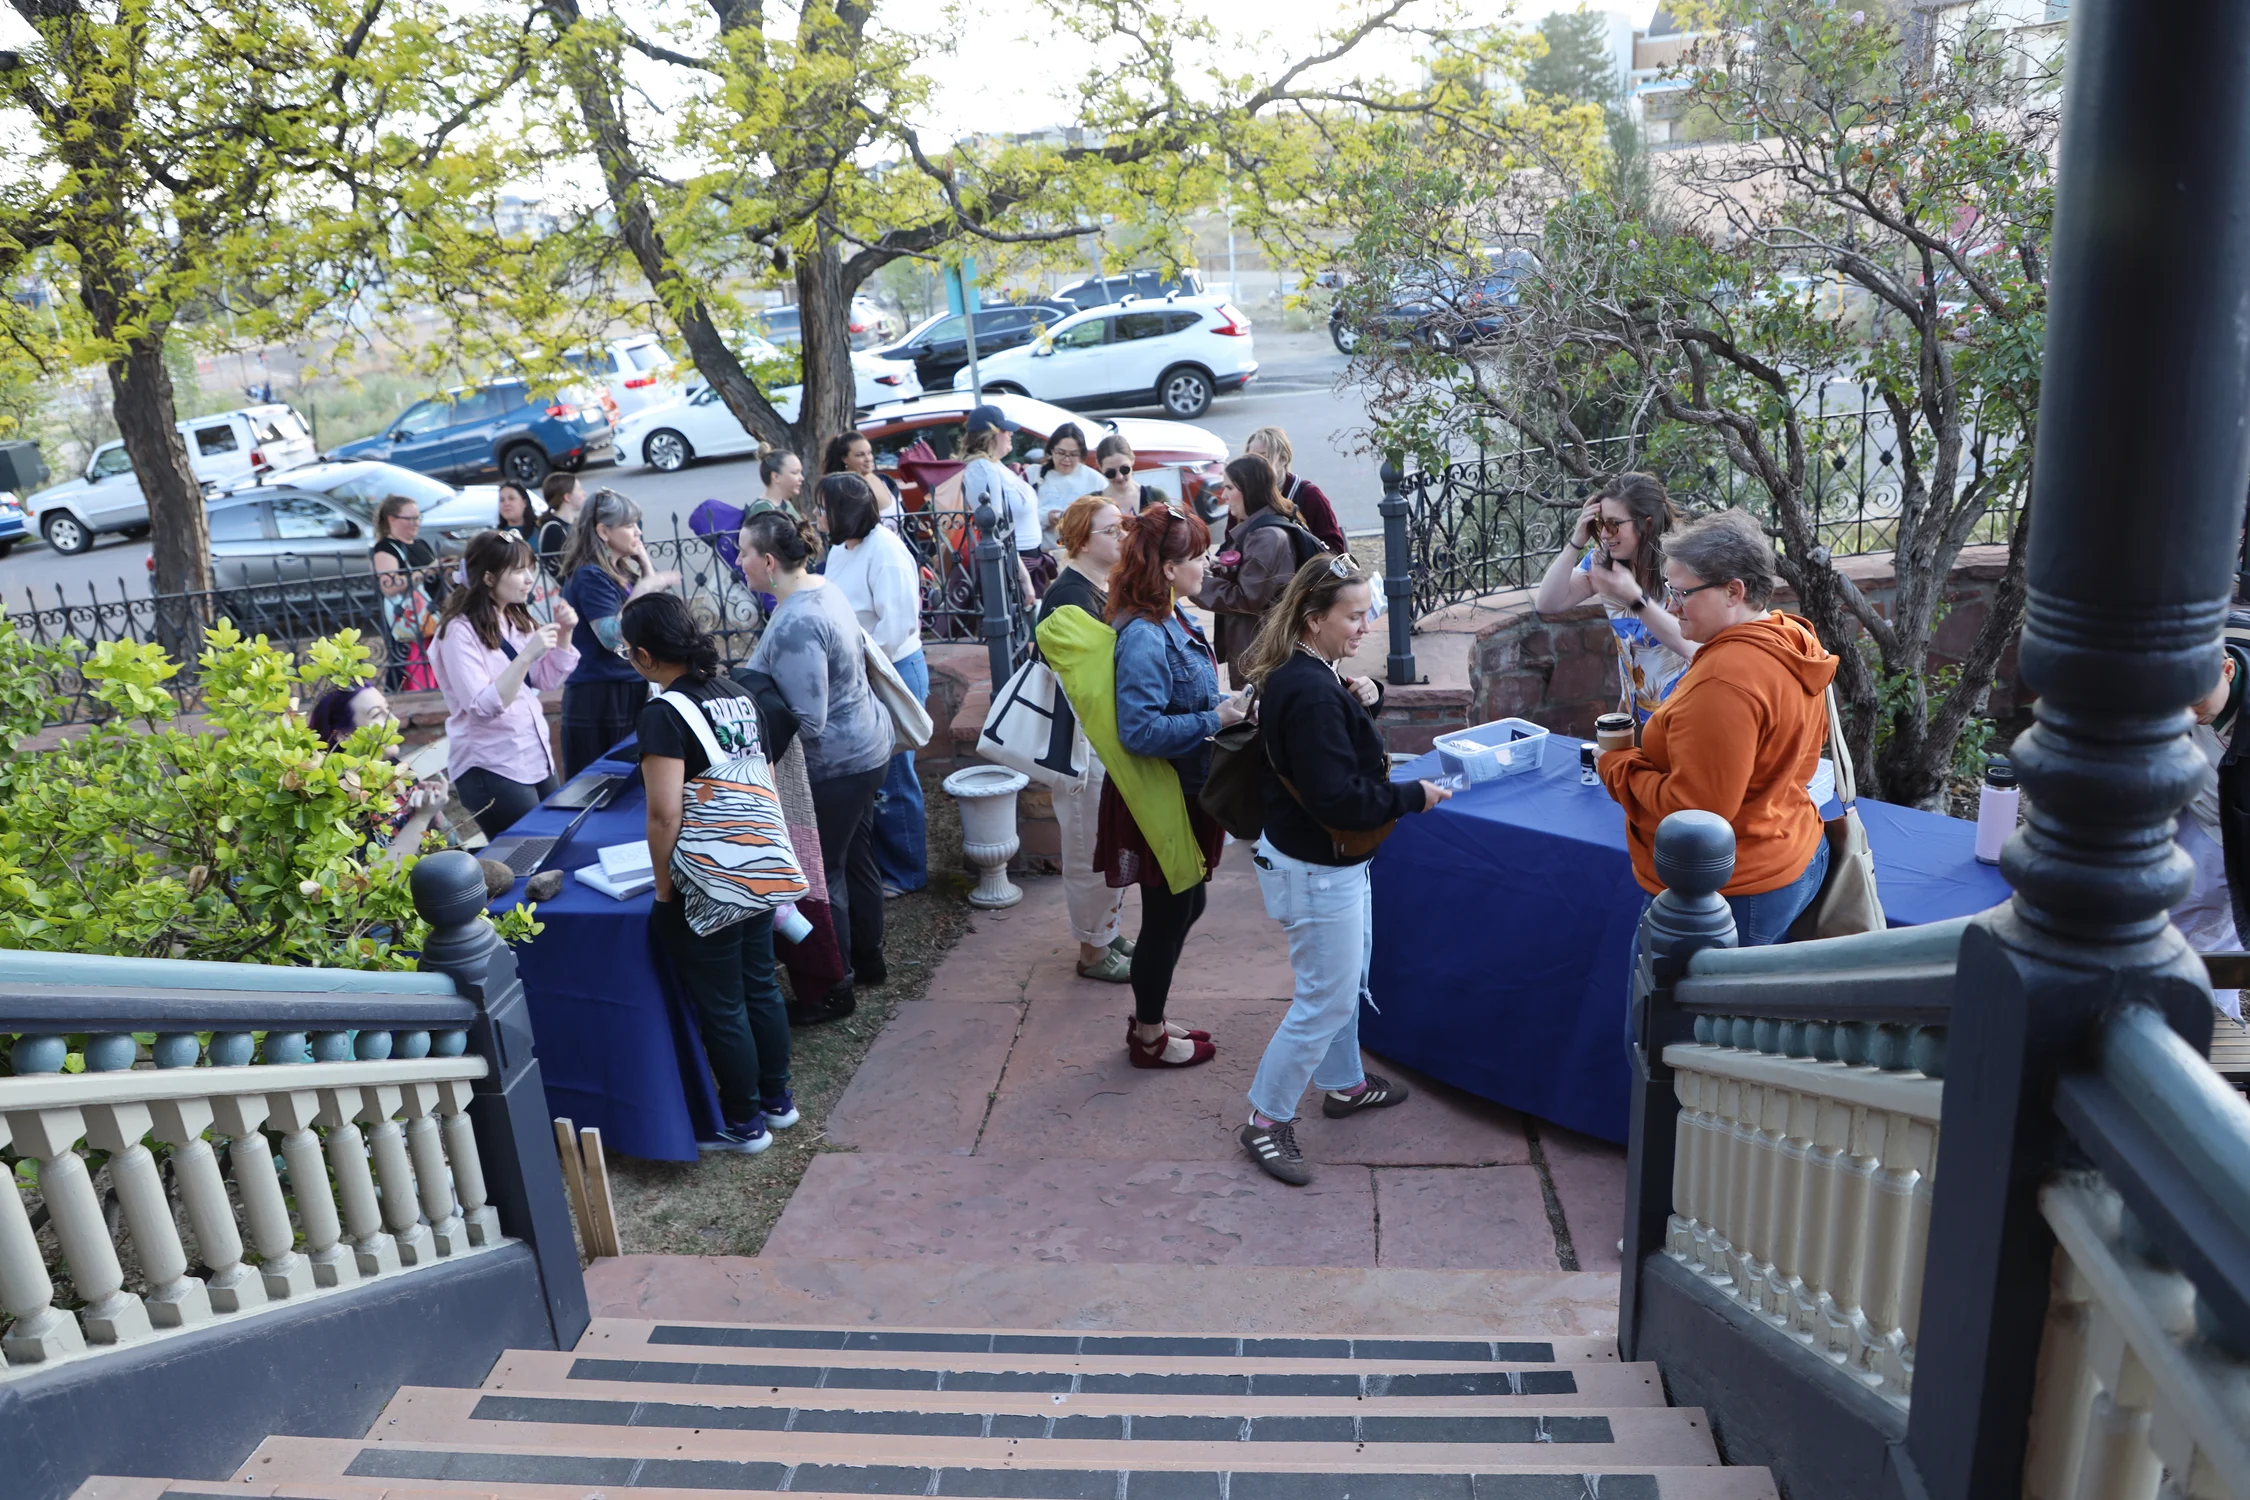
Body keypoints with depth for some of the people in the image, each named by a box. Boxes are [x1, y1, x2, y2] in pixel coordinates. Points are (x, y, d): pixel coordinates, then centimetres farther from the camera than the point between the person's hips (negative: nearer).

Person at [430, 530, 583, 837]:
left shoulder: (515, 619, 8)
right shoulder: (460, 631, -15)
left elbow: (547, 681, 13)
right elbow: (483, 707, -24)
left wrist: (563, 633, -1)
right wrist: (526, 656, -31)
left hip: (536, 758, 8)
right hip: (490, 768, -8)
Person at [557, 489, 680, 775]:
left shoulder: (620, 572, 11)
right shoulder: (590, 576, -14)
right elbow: (612, 636, -23)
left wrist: (644, 561, 8)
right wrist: (642, 590, -22)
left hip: (627, 690, 9)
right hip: (599, 697, -9)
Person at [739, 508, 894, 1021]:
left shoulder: (795, 625, -28)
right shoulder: (821, 589, 4)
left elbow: (806, 723, -29)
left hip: (834, 764, -10)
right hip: (863, 747, 10)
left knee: (824, 875, 4)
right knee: (856, 860, 22)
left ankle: (837, 989, 18)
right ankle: (868, 960, 38)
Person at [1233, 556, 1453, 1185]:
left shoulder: (1309, 674, 3)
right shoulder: (1310, 693, -29)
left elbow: (1341, 733, 20)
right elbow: (1337, 800, -31)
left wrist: (1365, 697, -2)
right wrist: (1413, 796, -18)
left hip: (1338, 860, 11)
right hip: (1316, 870, -10)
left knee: (1348, 979, 25)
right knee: (1326, 1001, 2)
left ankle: (1342, 1082, 45)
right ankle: (1266, 1121, 15)